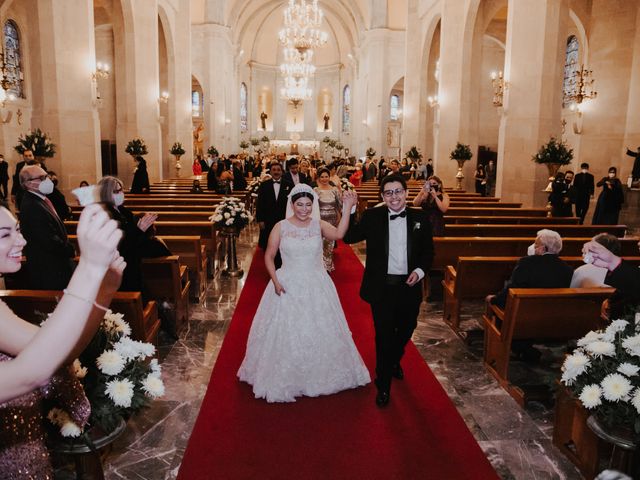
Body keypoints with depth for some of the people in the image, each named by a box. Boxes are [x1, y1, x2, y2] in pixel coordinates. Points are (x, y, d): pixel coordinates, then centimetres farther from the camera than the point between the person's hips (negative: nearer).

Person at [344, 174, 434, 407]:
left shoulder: (420, 218, 0)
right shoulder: (372, 217, -5)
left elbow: (428, 251, 5)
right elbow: (349, 237, -11)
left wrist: (419, 271, -11)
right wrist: (350, 210, -21)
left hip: (409, 286, 3)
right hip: (381, 288, -3)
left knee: (405, 331, 22)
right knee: (384, 336, 6)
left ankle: (394, 361, 53)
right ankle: (383, 386, 23)